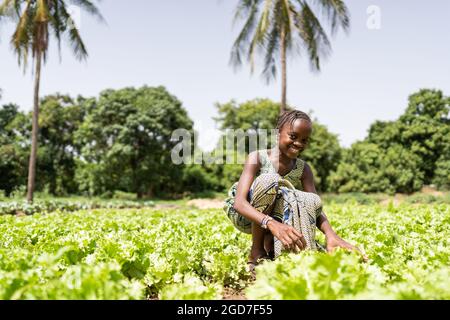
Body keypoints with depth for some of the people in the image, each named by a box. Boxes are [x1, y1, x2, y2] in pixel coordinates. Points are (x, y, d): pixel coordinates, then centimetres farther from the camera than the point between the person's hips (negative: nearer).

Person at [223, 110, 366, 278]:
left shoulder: (303, 169, -5)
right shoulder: (257, 158, -19)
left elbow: (316, 206, -16)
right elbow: (239, 202, -32)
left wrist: (331, 234, -40)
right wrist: (272, 224, -51)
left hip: (276, 217, 3)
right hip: (247, 216, -3)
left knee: (311, 201, -25)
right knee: (269, 180, -34)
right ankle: (256, 253, -20)